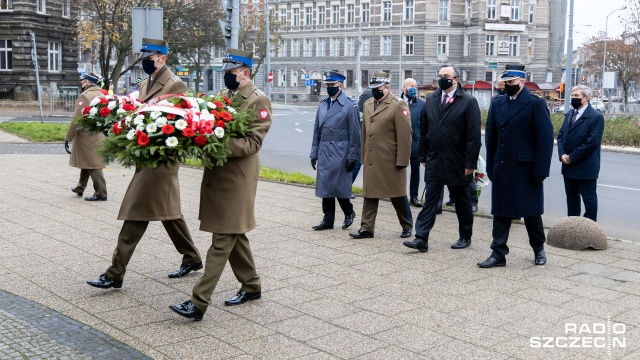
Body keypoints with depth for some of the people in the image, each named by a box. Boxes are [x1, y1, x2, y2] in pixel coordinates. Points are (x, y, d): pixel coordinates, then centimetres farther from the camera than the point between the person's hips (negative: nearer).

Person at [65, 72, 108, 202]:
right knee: (87, 162, 19)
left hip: (86, 136, -8)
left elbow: (76, 119, -17)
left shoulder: (85, 96, -15)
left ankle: (101, 193, -2)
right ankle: (80, 188, 32)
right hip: (98, 136, 8)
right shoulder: (101, 95, 9)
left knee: (93, 165, -4)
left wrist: (68, 138, -12)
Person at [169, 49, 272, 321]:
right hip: (216, 174, 9)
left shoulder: (259, 101, -9)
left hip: (237, 179, -8)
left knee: (222, 241, -6)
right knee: (234, 234, 17)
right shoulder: (223, 96, 15)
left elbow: (252, 143, -17)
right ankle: (251, 286, 32)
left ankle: (199, 303, -6)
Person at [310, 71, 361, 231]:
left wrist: (352, 157, -11)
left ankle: (349, 212, 22)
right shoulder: (323, 105, 11)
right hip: (324, 152, 6)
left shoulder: (350, 105, -7)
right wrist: (314, 153, 11)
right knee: (325, 186, 7)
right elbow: (317, 130, 14)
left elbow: (355, 133, -8)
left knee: (339, 186, -1)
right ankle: (328, 220, 16)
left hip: (340, 153, -6)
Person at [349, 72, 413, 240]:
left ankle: (407, 225, 23)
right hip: (371, 161, 6)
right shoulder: (368, 104, 13)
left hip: (390, 161, -6)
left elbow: (404, 135, -14)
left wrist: (402, 161, -16)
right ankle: (367, 228, 12)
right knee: (369, 194, 7)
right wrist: (363, 156, 14)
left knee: (397, 195, 6)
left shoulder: (398, 105, -9)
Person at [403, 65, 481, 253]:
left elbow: (474, 136, -11)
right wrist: (423, 156, 8)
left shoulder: (469, 102, -7)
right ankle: (421, 239, -2)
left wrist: (470, 163, -14)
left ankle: (465, 237, 25)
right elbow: (424, 130, 11)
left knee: (462, 202, 11)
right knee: (429, 201, 0)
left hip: (457, 164, -3)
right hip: (434, 162, 4)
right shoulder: (431, 100, 8)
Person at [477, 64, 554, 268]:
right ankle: (498, 254, 11)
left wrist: (541, 170, -14)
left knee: (531, 212, 8)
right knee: (500, 212, 6)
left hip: (526, 168, -4)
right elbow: (491, 137, 12)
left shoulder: (536, 104, -6)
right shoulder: (497, 104, 10)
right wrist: (490, 167, 6)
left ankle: (539, 249, 28)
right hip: (501, 168, 4)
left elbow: (546, 138, -9)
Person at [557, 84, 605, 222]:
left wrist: (572, 157, -16)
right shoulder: (569, 115, 13)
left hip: (585, 168, -7)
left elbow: (592, 142, -18)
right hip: (569, 166, 8)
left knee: (589, 200, 2)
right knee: (572, 197, 16)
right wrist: (562, 154, -7)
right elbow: (561, 135, 10)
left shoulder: (596, 117, -11)